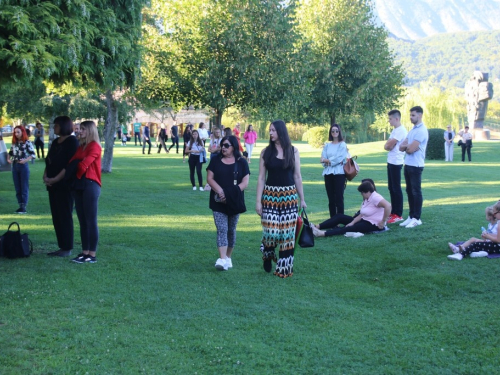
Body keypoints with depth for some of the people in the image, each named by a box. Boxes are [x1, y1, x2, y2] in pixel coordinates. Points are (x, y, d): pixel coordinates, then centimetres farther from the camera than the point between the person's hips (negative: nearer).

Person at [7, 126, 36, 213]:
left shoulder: (27, 143, -7)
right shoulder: (14, 143, 10)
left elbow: (33, 154, -11)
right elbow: (10, 153, 21)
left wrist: (26, 160, -24)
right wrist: (8, 159, 2)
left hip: (23, 166, -6)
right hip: (15, 166, 6)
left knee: (24, 187, -2)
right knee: (17, 187, 8)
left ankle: (24, 207, -1)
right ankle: (20, 205, 14)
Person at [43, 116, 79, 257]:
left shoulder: (72, 141, -9)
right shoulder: (55, 142, 16)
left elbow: (70, 165, -16)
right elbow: (48, 161, 17)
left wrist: (55, 179, -18)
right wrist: (46, 176, -1)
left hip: (65, 185, -8)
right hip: (53, 185, 8)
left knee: (65, 216, -4)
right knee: (56, 217, 9)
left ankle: (67, 249, 1)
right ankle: (62, 247, 15)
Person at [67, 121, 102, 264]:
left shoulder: (95, 146, -6)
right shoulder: (80, 147, 19)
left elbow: (85, 163, -14)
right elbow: (71, 163, 10)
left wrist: (76, 174, 1)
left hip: (90, 185, -8)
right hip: (78, 186, 8)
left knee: (91, 221, -6)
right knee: (82, 221, 8)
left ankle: (92, 255, -5)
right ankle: (85, 252, 13)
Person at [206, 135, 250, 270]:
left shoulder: (241, 162, 2)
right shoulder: (215, 160, 5)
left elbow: (245, 182, -4)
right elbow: (210, 178, 0)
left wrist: (230, 194, -15)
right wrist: (220, 191, -16)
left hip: (234, 202, 1)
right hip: (218, 202, -1)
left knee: (231, 230, 10)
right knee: (221, 229, -11)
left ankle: (228, 257, 22)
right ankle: (222, 259, -21)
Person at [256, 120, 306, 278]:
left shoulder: (293, 151, 3)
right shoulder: (266, 152, 1)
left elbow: (297, 176, 7)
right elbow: (261, 178, 1)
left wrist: (302, 199, 6)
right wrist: (258, 201, -5)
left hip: (289, 196, 1)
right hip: (270, 195, -1)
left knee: (287, 232, 1)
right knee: (271, 231, -7)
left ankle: (284, 268, 13)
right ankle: (267, 253, 26)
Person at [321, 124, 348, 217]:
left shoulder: (342, 145, 1)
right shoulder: (327, 145, 13)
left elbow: (339, 158, -10)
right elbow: (323, 160, 4)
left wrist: (327, 160, -2)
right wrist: (333, 160, -10)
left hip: (339, 173, -4)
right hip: (328, 173, 4)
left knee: (339, 198, -6)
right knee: (331, 198, 6)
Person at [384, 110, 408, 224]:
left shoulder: (401, 131, -15)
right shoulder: (395, 130, 16)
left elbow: (389, 145, -19)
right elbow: (387, 146, 12)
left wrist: (388, 145, 1)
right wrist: (389, 145, -8)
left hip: (396, 163, -10)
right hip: (391, 162, 10)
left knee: (396, 188, -6)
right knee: (391, 188, 13)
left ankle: (398, 215, -3)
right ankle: (393, 212, 20)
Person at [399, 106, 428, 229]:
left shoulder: (421, 131, -15)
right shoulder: (412, 130, 15)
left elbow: (411, 149, -21)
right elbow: (402, 147, 10)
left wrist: (406, 146, 0)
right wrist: (408, 146, -10)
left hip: (416, 165, -9)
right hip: (408, 164, 9)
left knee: (416, 191, -3)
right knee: (409, 191, 12)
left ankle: (416, 218, 2)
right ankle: (411, 216, 18)